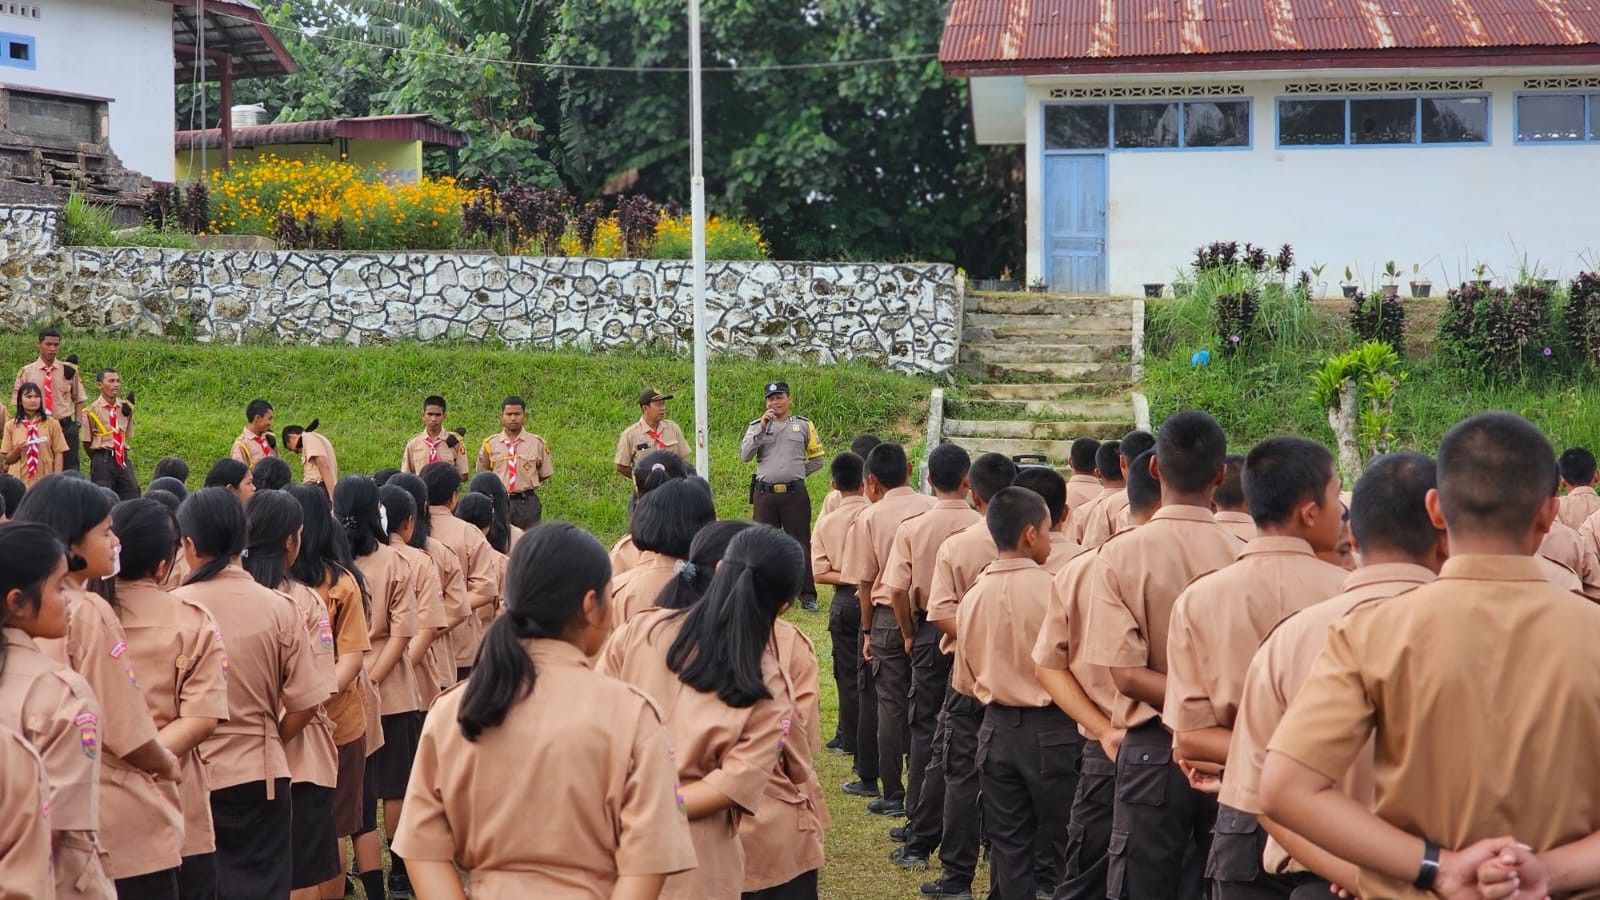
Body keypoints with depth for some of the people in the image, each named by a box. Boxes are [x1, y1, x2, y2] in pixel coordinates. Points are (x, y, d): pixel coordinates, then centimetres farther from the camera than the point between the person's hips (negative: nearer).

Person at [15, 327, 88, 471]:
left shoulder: (69, 370, 4)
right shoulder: (26, 372, 3)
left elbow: (79, 400, 10)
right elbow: (20, 403, 7)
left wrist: (78, 424, -1)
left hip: (66, 428, 0)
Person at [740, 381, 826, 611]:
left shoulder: (803, 425, 8)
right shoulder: (756, 426, 9)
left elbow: (817, 459, 15)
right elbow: (744, 456, -6)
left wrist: (796, 475, 7)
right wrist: (762, 427, -11)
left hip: (795, 494, -1)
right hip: (764, 494, 1)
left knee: (801, 544, 0)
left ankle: (807, 595, 3)